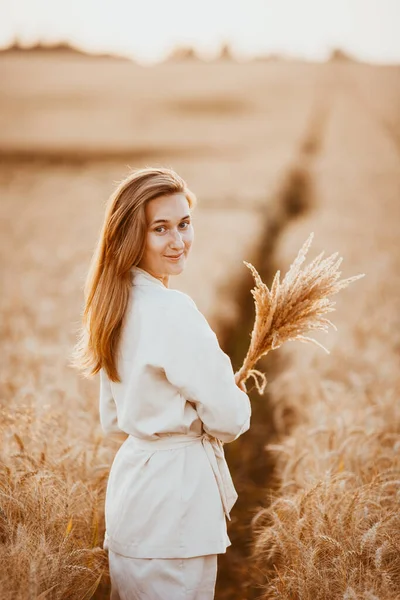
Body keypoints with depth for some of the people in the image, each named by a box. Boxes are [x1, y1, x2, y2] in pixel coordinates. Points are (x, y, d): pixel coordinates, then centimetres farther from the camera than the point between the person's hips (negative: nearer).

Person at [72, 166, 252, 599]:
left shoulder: (115, 305, 7)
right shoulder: (174, 312, -21)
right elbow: (227, 420, -17)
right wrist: (239, 398, 4)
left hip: (129, 478, 9)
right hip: (174, 496, -9)